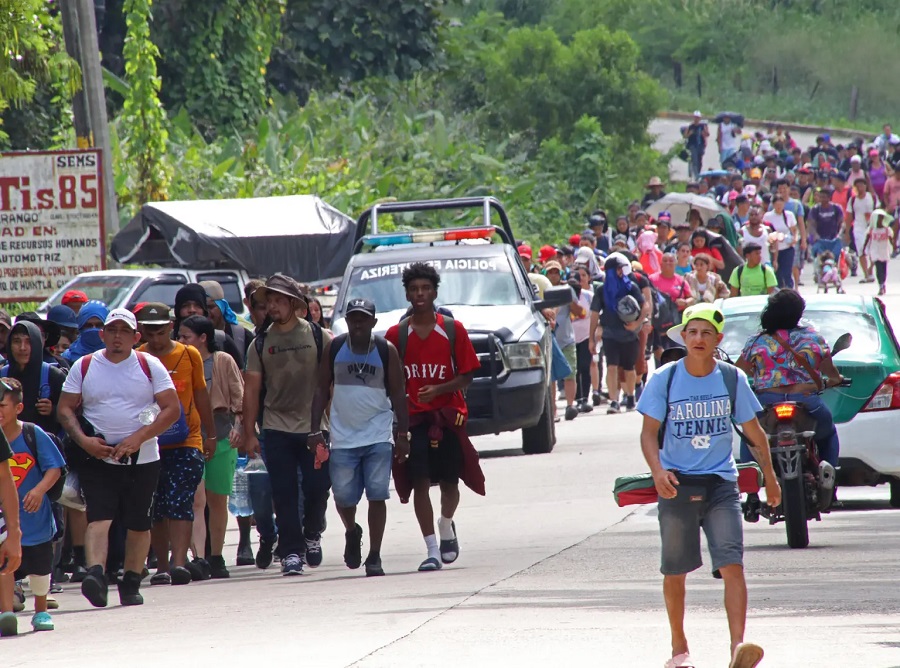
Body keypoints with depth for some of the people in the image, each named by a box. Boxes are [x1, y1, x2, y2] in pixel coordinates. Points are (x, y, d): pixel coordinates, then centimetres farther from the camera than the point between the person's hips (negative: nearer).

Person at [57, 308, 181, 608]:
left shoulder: (149, 366, 3)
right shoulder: (84, 367, 6)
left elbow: (172, 408, -1)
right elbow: (65, 409, 7)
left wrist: (139, 437, -13)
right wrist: (84, 440, -11)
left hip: (142, 459, 1)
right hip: (98, 457, -1)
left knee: (139, 523, 5)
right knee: (98, 516, -17)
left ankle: (131, 583, 16)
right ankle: (95, 574, -31)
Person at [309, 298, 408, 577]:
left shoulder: (386, 351, 0)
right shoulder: (334, 349, 3)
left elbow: (398, 394, 3)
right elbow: (322, 390, 7)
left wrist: (402, 434, -2)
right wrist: (315, 431, 1)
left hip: (378, 436, -1)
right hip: (343, 436, 1)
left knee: (377, 495, -7)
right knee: (343, 496, 1)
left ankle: (374, 557, 1)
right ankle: (352, 532, 34)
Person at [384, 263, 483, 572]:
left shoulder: (453, 330, 1)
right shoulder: (396, 334, 3)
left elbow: (467, 376, 0)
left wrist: (438, 389, -15)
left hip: (448, 415, 0)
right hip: (412, 417, 0)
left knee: (449, 482, 8)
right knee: (419, 482, -9)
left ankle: (446, 525, 40)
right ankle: (432, 550, -7)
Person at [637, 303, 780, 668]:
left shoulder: (732, 379, 1)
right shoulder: (665, 379, -3)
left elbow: (754, 432, 12)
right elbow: (649, 432, -2)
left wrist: (770, 477, 17)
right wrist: (658, 470, -20)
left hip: (721, 483, 0)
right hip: (677, 484, 0)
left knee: (732, 566, -15)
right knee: (674, 571, 8)